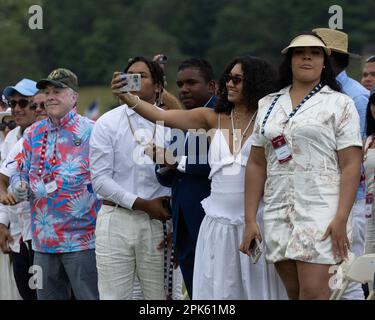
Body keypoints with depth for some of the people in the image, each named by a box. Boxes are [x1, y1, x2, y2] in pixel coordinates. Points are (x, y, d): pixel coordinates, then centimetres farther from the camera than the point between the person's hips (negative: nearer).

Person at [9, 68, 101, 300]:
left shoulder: (90, 131, -3)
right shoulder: (33, 134, 13)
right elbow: (20, 174, 20)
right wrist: (19, 187, -4)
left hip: (82, 237, -6)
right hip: (43, 238, 6)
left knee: (89, 296, -5)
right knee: (47, 297, 11)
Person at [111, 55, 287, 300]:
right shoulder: (214, 119, 9)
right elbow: (161, 116, 2)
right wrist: (127, 97, -11)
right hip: (217, 225, 4)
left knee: (256, 288, 0)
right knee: (216, 289, 4)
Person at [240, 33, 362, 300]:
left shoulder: (339, 104, 3)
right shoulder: (269, 105, 16)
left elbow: (351, 165, -4)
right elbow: (256, 164, 15)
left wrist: (341, 218, -15)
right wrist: (250, 220, 7)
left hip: (320, 208, -5)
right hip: (277, 212, 5)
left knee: (313, 291, -15)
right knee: (293, 292, 6)